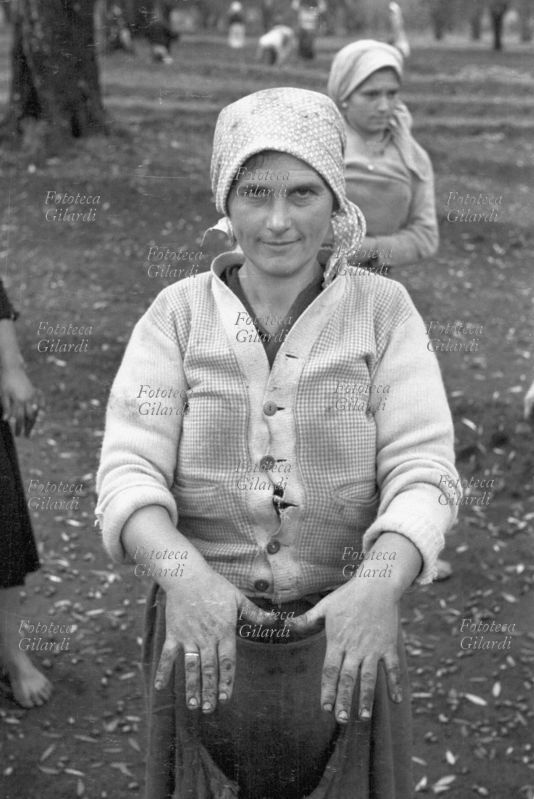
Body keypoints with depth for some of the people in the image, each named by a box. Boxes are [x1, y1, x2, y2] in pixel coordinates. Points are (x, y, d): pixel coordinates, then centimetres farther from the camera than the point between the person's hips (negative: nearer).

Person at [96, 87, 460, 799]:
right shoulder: (177, 315, -5)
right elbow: (128, 474, -14)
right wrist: (182, 574, -34)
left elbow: (422, 473, -14)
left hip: (346, 640, 0)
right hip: (203, 637, 0)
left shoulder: (384, 311, -7)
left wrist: (381, 582, -34)